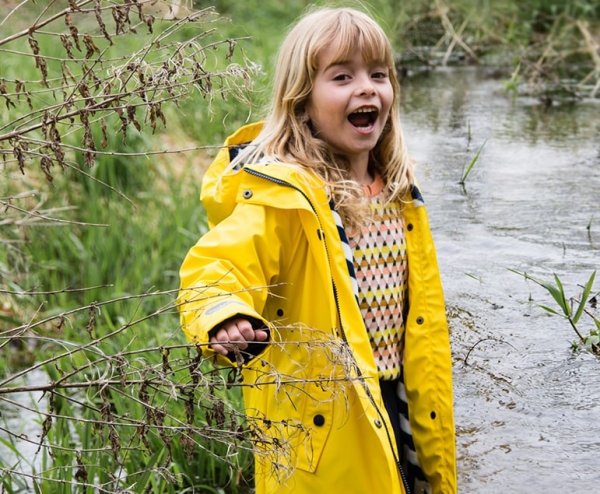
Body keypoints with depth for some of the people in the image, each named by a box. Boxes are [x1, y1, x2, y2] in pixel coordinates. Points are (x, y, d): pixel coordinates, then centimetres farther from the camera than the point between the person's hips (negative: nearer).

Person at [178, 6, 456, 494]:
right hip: (319, 431, -6)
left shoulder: (399, 195, 5)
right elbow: (216, 265, -31)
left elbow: (423, 326, 12)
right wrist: (227, 319, -53)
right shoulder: (283, 196, -16)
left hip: (392, 417, 6)